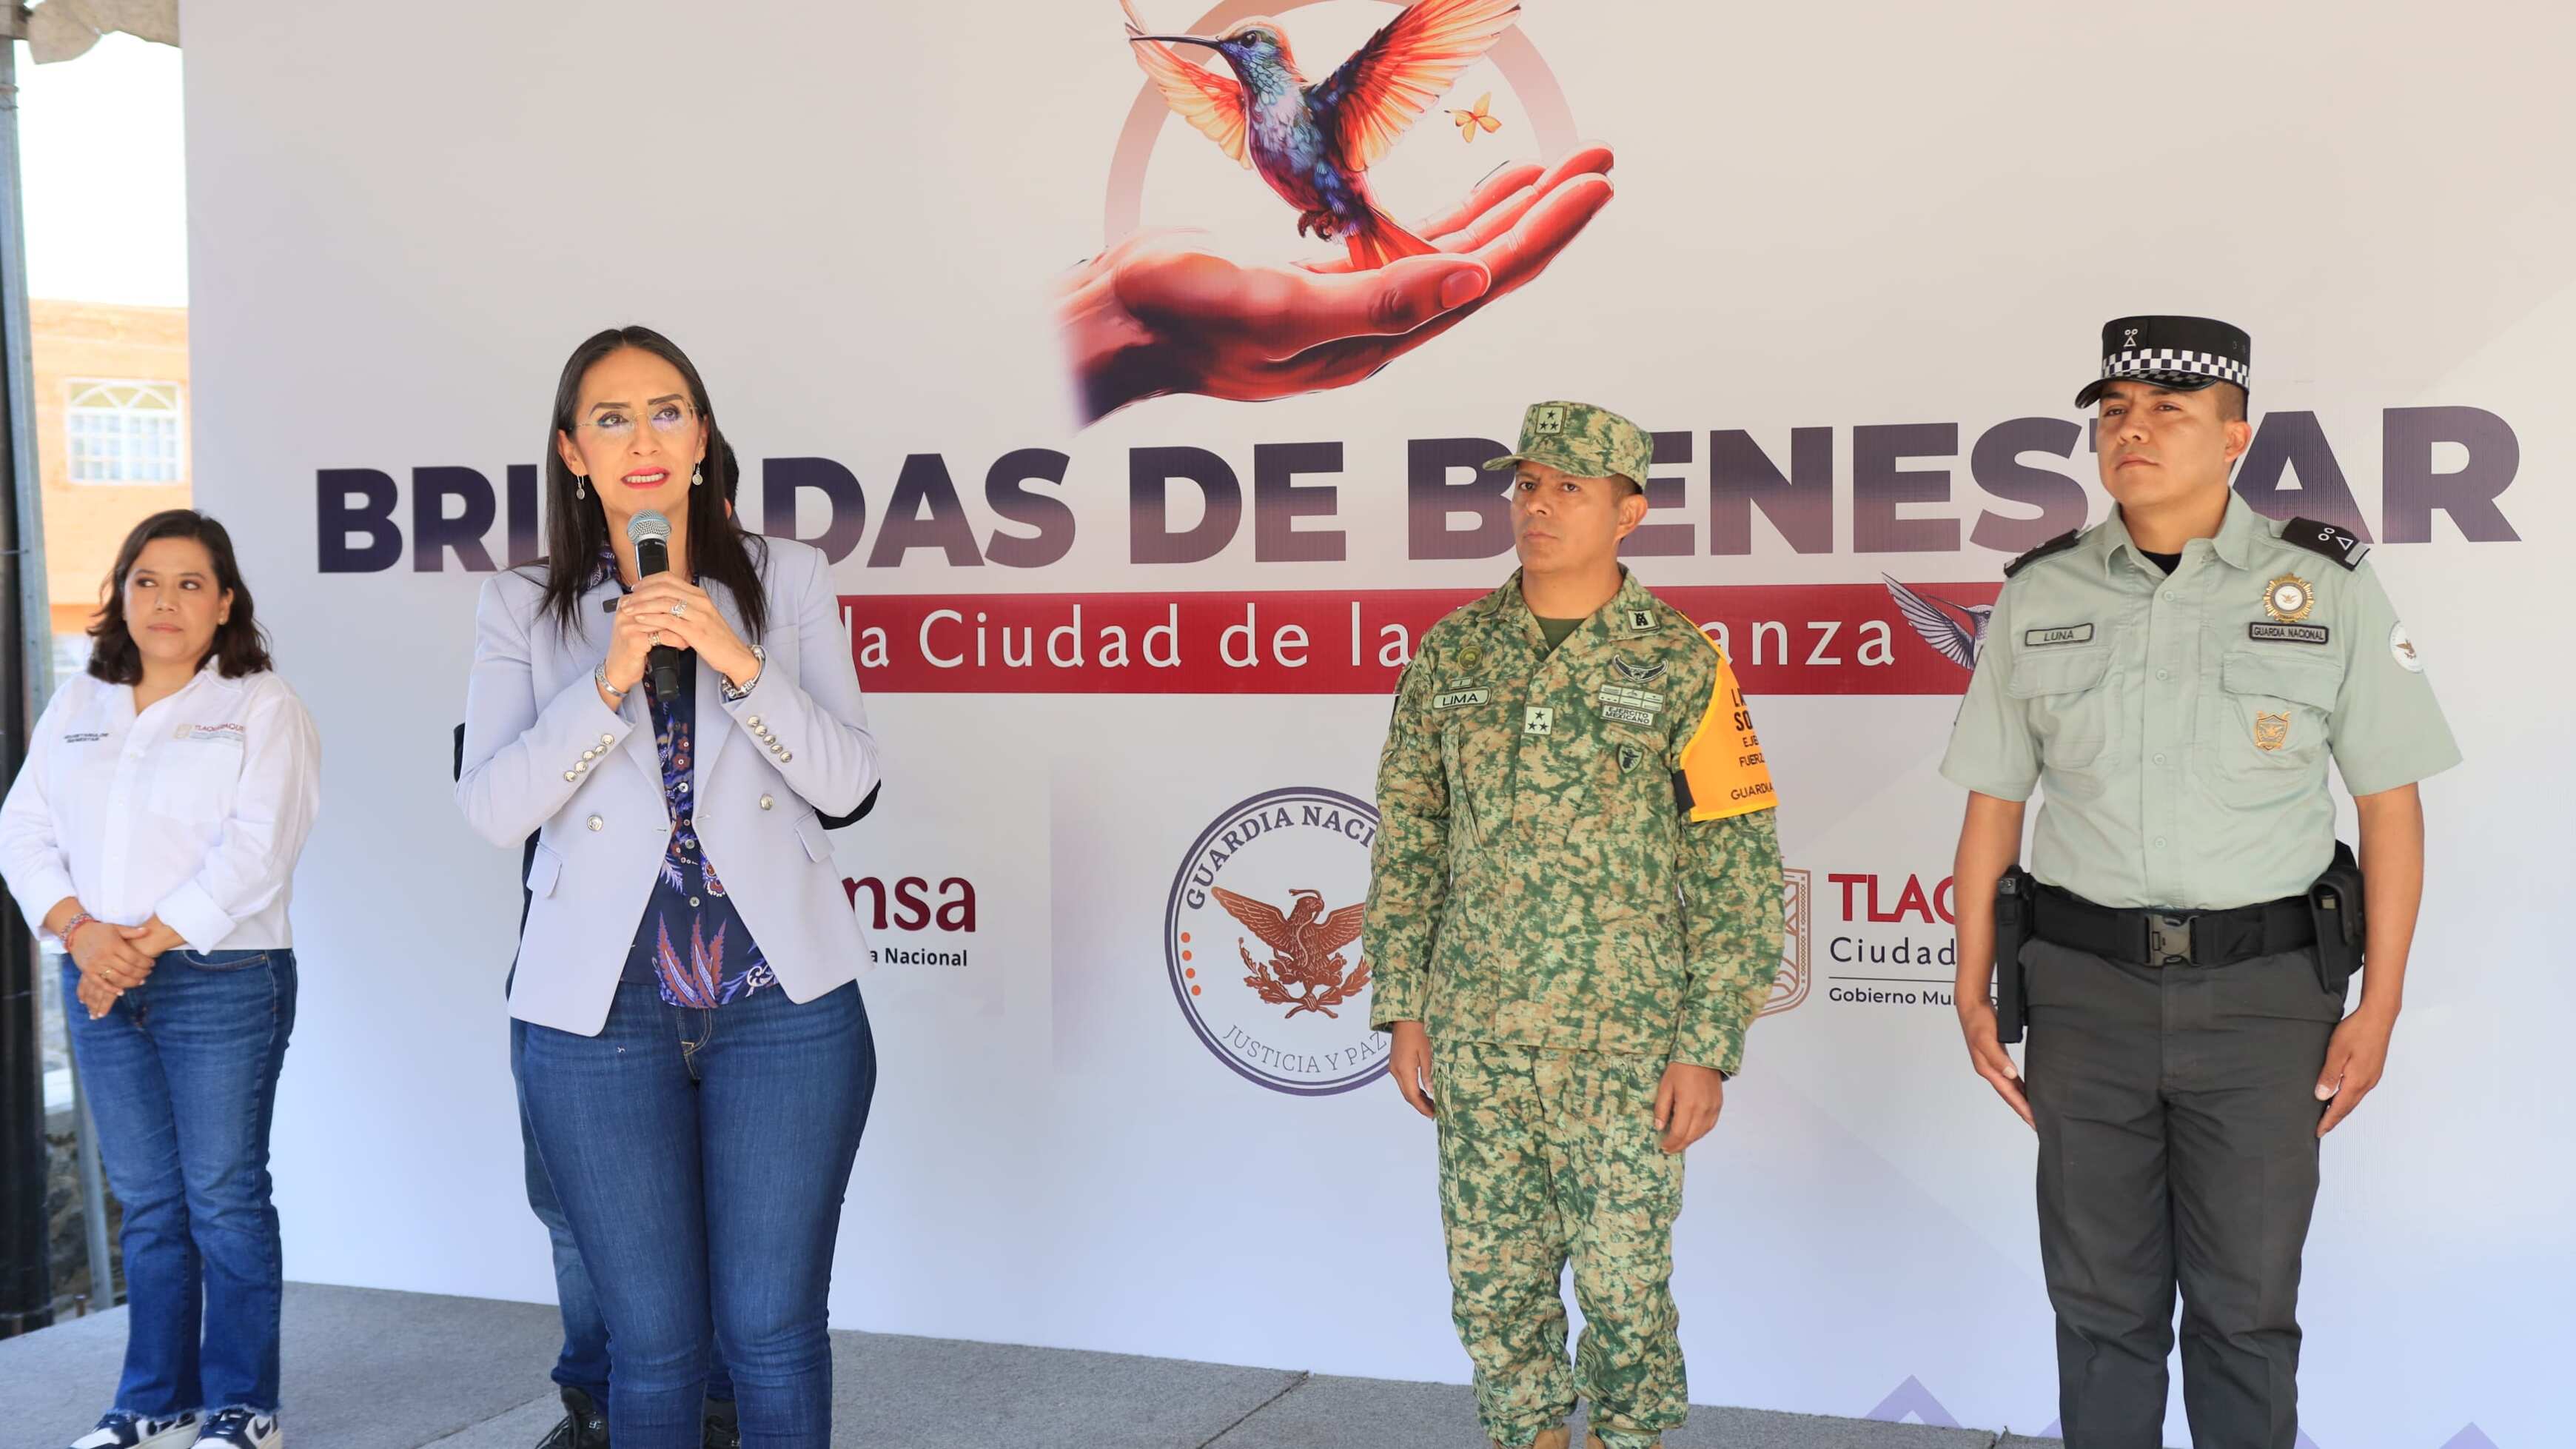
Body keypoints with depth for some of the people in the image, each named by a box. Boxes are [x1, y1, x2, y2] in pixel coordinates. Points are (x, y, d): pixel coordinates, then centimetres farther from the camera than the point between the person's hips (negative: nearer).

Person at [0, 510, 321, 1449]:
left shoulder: (262, 706, 0)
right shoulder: (76, 707, 15)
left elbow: (257, 850, -11)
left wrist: (149, 942, -16)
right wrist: (80, 932, -9)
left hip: (220, 983, -5)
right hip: (101, 986, 5)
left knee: (224, 1200, -2)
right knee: (146, 1203, 10)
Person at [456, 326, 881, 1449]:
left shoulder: (787, 579, 6)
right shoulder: (521, 608, 6)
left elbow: (849, 780, -2)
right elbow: (491, 810, -5)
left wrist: (740, 663, -16)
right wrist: (610, 680, -17)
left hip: (782, 996, 0)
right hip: (600, 1012, 0)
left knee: (773, 1330, 3)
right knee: (653, 1340, 7)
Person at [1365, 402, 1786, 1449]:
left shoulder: (1681, 666, -6)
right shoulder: (1452, 652, 5)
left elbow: (1738, 874, -6)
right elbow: (1407, 840, 9)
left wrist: (1709, 1050, -11)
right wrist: (1401, 1008, 4)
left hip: (1623, 1041, -3)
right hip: (1476, 1037, 3)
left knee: (1623, 1284, 5)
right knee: (1493, 1284, 11)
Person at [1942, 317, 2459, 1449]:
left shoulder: (2328, 591, -2)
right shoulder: (2039, 598, 4)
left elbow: (2390, 804, 0)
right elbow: (1992, 803, 8)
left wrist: (2378, 1007, -4)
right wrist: (1973, 992, 4)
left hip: (2265, 989, -1)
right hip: (2086, 987, 2)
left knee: (2246, 1308, 6)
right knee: (2101, 1301, 10)